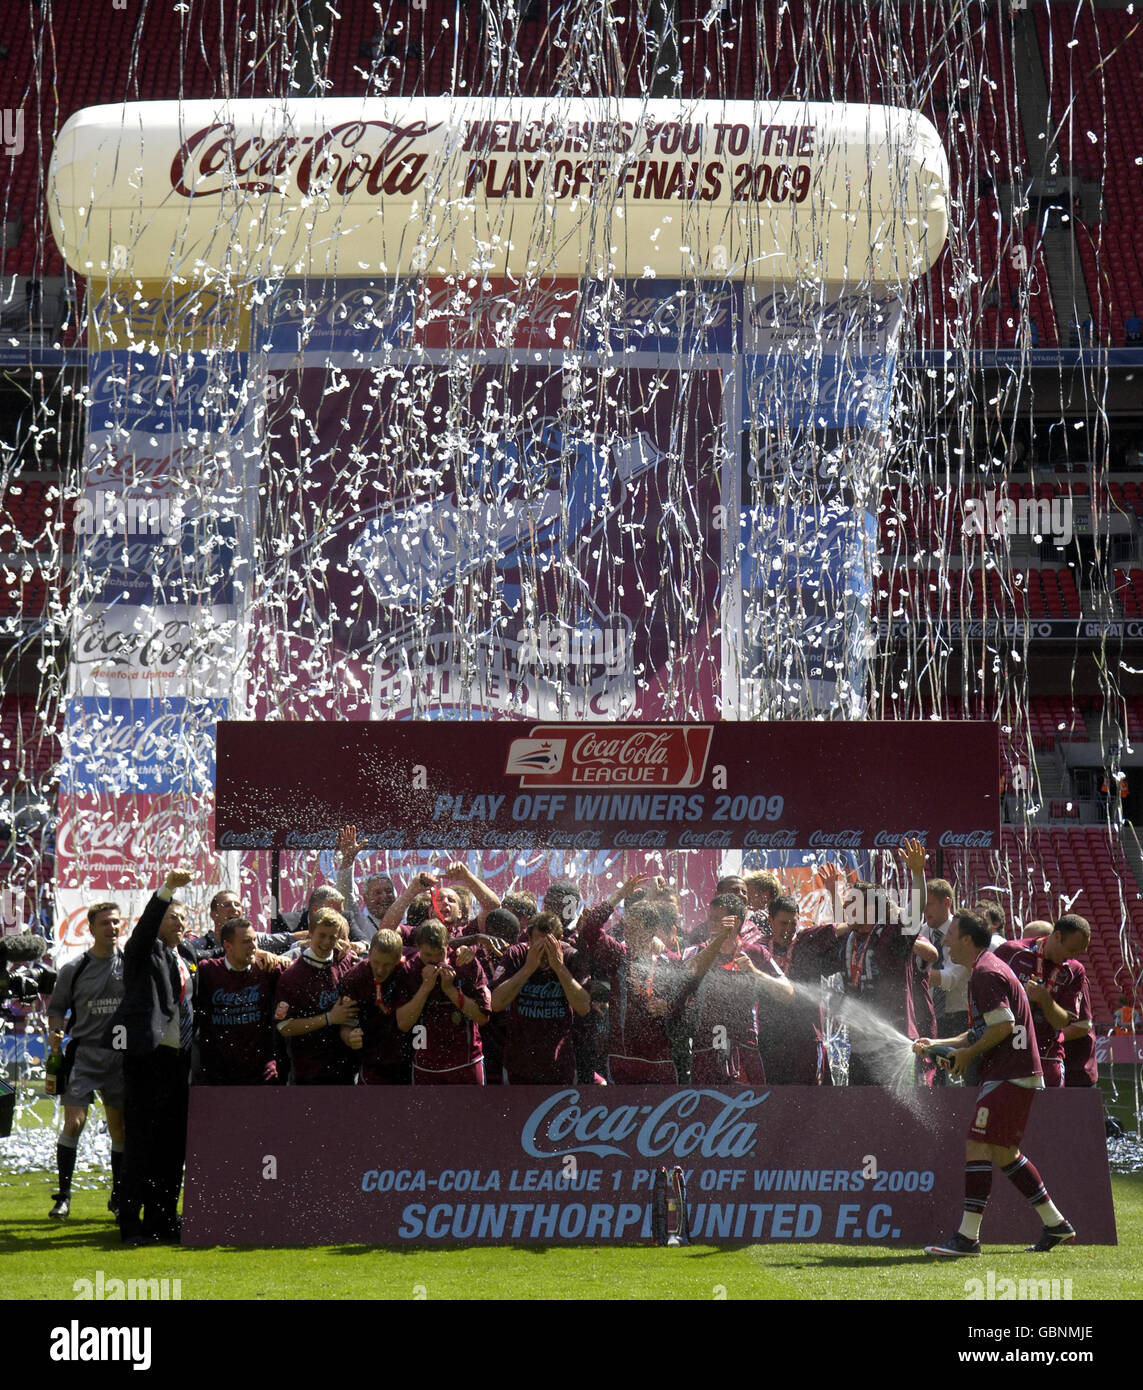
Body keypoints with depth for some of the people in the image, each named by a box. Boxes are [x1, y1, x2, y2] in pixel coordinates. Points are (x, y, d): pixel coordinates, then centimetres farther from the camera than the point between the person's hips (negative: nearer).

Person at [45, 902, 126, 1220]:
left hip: (120, 1054, 2)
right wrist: (55, 1034, -10)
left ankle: (118, 1197, 18)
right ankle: (63, 1196, -3)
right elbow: (57, 1007, 8)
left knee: (120, 1126, 6)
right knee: (73, 1122, -11)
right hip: (83, 1052, -2)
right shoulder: (73, 969, 1)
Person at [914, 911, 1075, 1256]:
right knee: (1004, 1153, 16)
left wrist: (969, 1053, -11)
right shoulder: (983, 971, 21)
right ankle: (1055, 1224, 21)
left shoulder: (986, 974, -12)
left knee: (977, 1147, -12)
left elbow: (1004, 1025, -21)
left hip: (1008, 1077, -11)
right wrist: (938, 1044, 20)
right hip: (1015, 1075, 11)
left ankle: (968, 1236, -15)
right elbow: (982, 1032, 27)